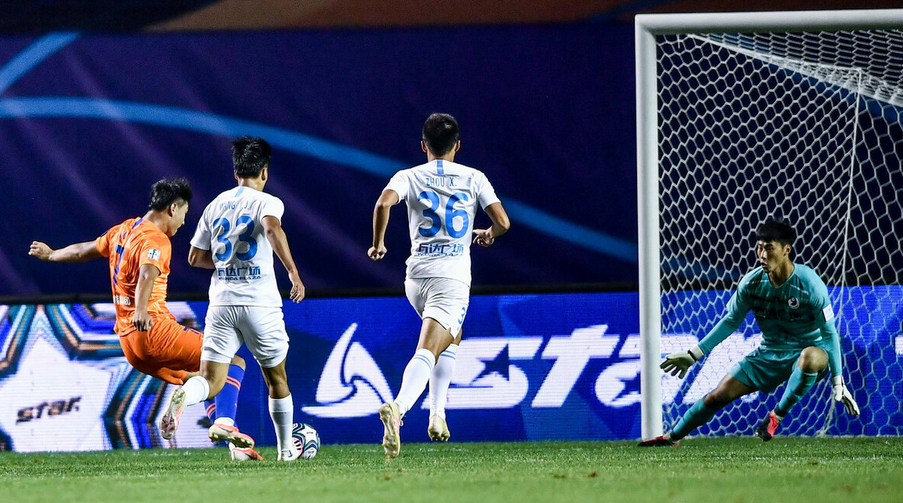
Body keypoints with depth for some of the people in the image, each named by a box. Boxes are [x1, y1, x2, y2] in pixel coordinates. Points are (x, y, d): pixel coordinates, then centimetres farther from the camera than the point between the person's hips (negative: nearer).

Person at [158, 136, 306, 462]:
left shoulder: (216, 205, 13)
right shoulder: (267, 202, -2)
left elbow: (196, 257, 17)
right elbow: (273, 229, -25)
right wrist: (293, 273, -21)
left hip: (221, 303, 3)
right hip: (260, 302, -3)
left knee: (211, 382, -4)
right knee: (276, 378, 17)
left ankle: (183, 396, -38)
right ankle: (286, 449, 27)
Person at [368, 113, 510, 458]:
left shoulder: (409, 177, 6)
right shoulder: (473, 178, 6)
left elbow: (384, 203, -14)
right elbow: (503, 222, 0)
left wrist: (378, 243, 1)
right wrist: (489, 235, 24)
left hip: (416, 276, 3)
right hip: (453, 277, -3)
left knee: (451, 338, 29)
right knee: (427, 352, -12)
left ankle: (437, 414, 19)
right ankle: (398, 408, -38)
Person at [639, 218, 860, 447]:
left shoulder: (810, 284, -22)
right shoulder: (752, 283, -9)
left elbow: (829, 333, -16)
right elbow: (731, 321, 6)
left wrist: (838, 381, -19)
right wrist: (694, 354, 5)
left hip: (808, 349, -4)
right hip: (769, 353, 4)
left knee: (811, 357, -42)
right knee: (719, 395, -2)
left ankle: (777, 416, -24)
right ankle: (672, 437, 18)